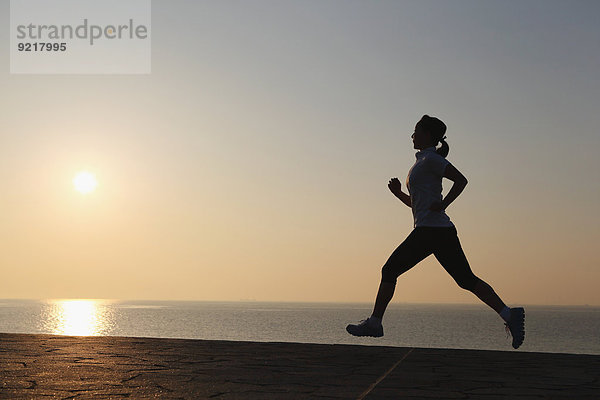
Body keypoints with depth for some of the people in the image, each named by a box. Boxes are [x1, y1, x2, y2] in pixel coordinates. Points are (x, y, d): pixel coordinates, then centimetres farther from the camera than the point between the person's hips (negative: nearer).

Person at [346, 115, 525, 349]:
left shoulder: (431, 158, -3)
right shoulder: (423, 161, 25)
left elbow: (461, 180, -14)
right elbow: (416, 203, 27)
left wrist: (443, 204, -19)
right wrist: (399, 193, 13)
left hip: (430, 230, -10)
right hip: (443, 231, 10)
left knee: (390, 271, -1)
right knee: (468, 280, 4)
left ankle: (374, 323, 3)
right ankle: (508, 314, -5)